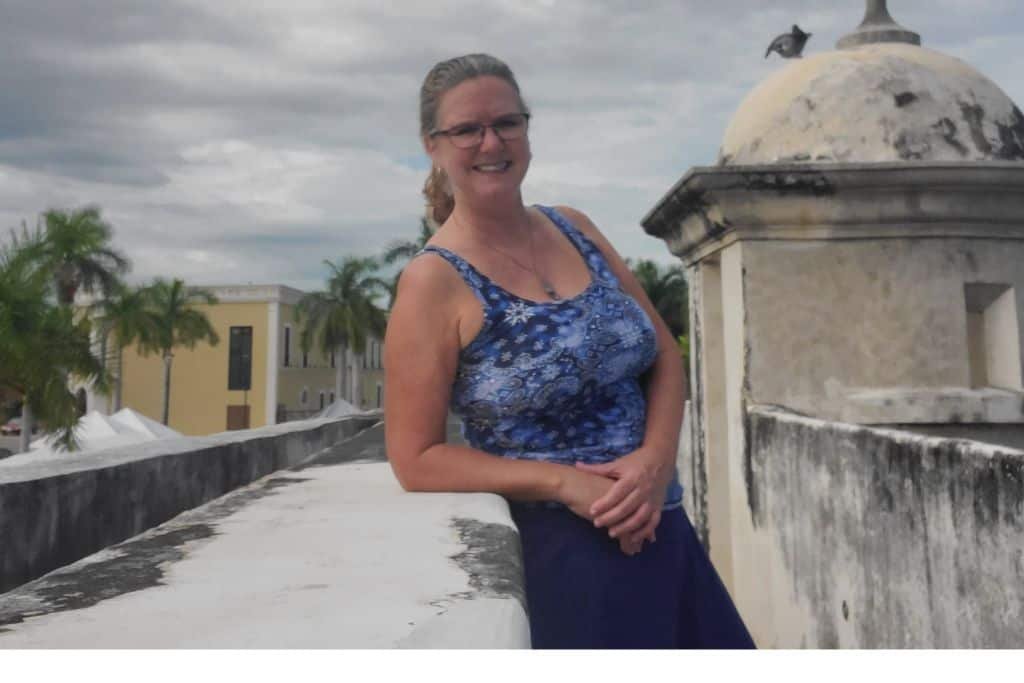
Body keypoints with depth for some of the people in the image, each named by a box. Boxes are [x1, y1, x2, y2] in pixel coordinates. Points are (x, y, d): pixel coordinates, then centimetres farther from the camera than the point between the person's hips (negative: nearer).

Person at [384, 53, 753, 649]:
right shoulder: (435, 280, -12)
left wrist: (656, 457, -11)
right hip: (569, 548, -6)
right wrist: (563, 482, -20)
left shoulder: (573, 229, 5)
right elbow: (416, 460, -12)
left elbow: (665, 354, 7)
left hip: (659, 525, 6)